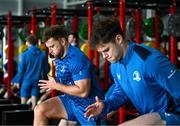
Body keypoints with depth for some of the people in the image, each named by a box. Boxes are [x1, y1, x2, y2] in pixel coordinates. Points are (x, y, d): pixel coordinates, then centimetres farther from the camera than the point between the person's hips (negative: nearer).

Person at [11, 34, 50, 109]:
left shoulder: (24, 54, -9)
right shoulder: (42, 55, -2)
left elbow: (21, 69, -7)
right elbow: (46, 68, 6)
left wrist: (18, 81, 2)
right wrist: (43, 77, 23)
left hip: (26, 80, -2)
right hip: (37, 81, 2)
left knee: (23, 102, 8)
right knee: (34, 101, 7)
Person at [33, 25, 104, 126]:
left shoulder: (77, 58, -22)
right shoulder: (59, 58, 5)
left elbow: (83, 91, -28)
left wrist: (56, 86, -18)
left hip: (88, 105, -8)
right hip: (71, 100, 8)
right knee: (40, 110, -4)